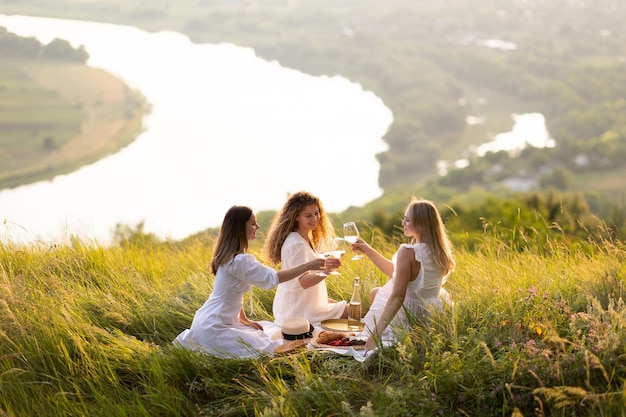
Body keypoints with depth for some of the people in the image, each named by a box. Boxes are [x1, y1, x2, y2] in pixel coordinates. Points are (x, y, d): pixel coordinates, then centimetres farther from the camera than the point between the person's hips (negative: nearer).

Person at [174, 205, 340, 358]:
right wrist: (308, 265, -22)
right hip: (214, 329, -10)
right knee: (264, 351, -17)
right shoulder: (239, 260, -21)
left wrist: (244, 320, 14)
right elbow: (273, 278, -25)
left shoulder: (229, 256, 12)